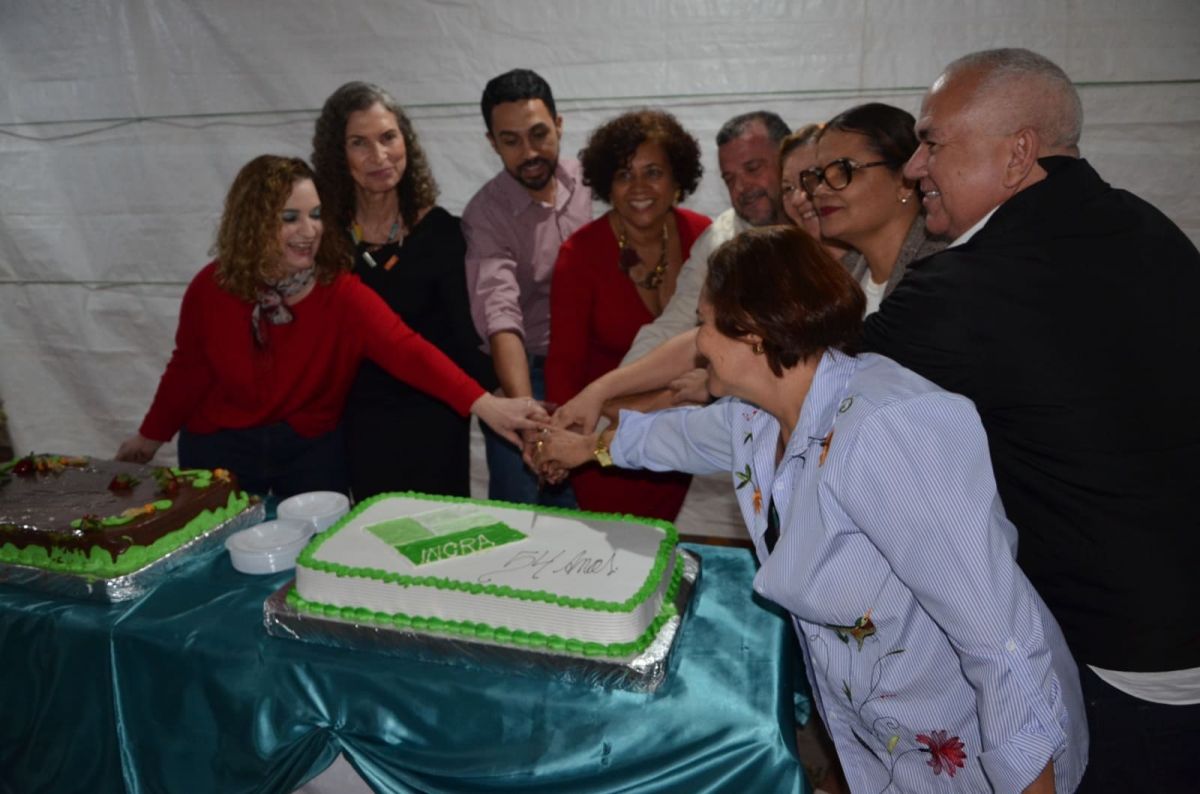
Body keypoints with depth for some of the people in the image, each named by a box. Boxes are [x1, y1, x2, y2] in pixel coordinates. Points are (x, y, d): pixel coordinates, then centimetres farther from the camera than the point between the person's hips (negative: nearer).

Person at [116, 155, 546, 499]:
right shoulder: (211, 289, -12)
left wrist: (482, 402, -49)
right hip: (219, 447, 1)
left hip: (312, 449, -1)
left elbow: (406, 349, -34)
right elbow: (188, 370, 3)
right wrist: (152, 435, 14)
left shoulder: (342, 293, -19)